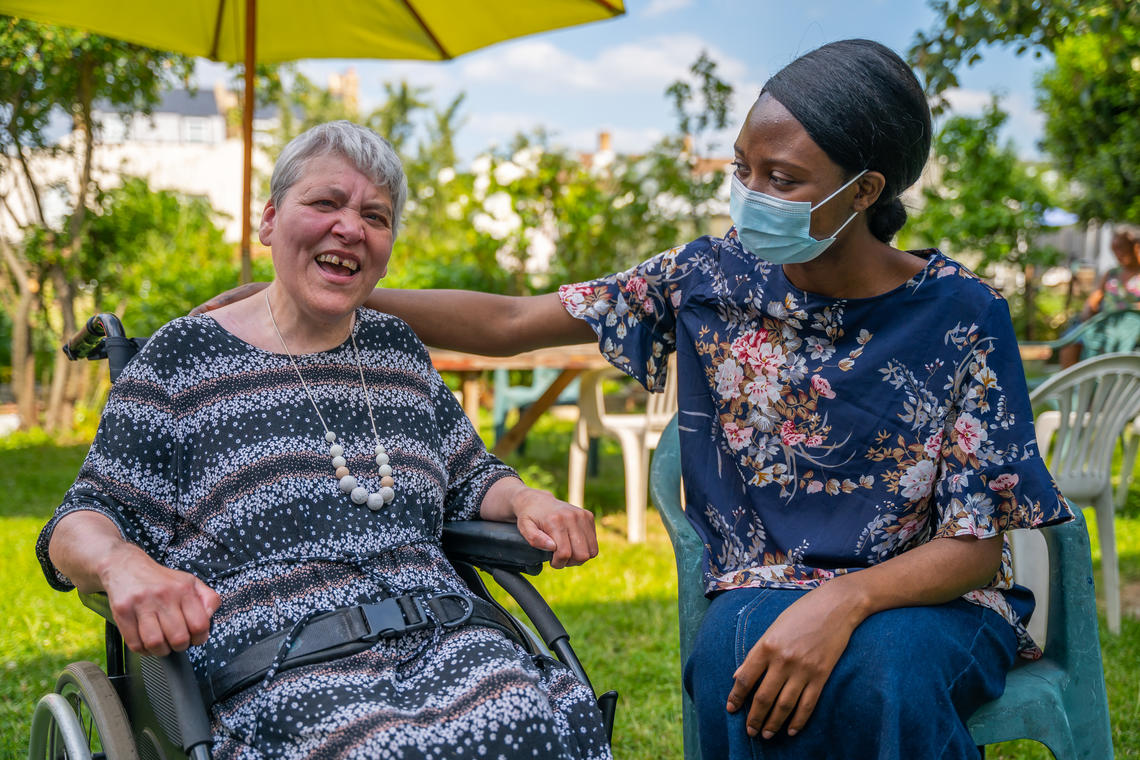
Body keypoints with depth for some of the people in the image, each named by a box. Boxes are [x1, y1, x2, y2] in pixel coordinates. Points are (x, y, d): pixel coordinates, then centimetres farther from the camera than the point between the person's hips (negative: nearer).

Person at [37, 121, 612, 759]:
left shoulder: (399, 349, 20)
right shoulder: (186, 356, 7)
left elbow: (469, 478, 30)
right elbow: (82, 523, 5)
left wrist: (526, 501, 6)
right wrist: (121, 562, -20)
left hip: (441, 636, 5)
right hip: (279, 674, -4)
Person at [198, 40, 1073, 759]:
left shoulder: (960, 313, -8)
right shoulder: (714, 278, -1)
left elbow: (975, 545, -9)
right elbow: (509, 323, 2)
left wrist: (842, 602, -29)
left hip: (923, 600, -1)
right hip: (760, 592, 1)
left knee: (880, 664, -36)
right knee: (746, 658, -35)